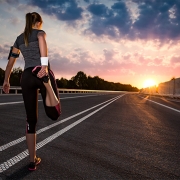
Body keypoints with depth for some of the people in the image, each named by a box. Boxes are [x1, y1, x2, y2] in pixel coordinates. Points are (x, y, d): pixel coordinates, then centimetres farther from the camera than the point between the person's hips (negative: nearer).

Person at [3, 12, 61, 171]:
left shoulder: (19, 38, 24)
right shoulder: (39, 32, 10)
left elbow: (11, 61, 26)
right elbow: (42, 40, -16)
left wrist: (6, 81, 32)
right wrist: (45, 64, -29)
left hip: (26, 76, 5)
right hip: (41, 71, -4)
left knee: (31, 120, 8)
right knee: (54, 114, -4)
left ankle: (32, 161, 13)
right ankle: (47, 85, -33)